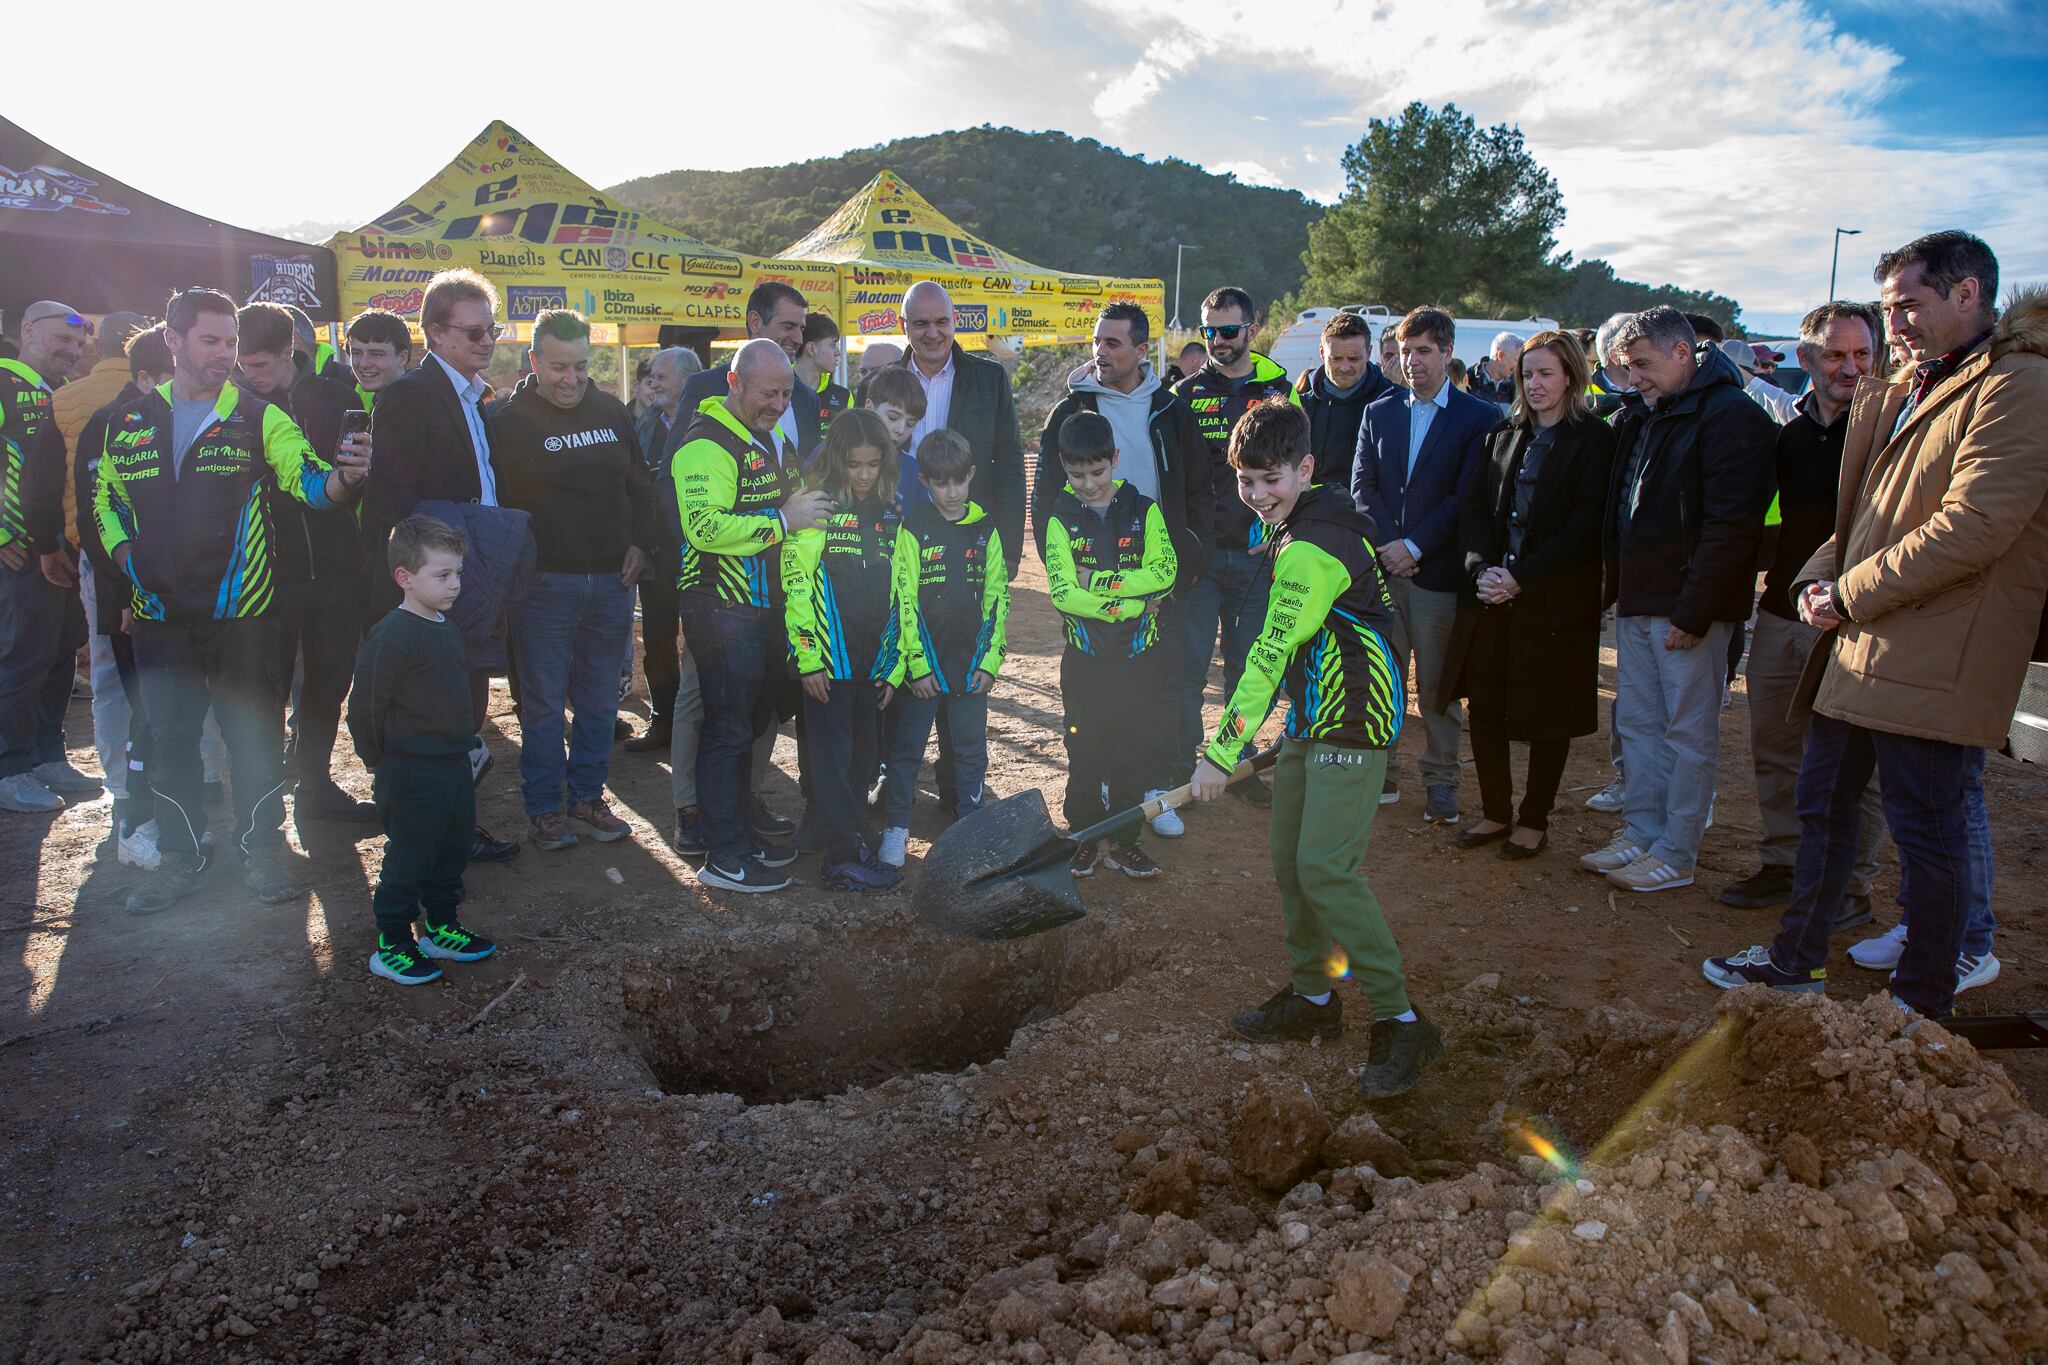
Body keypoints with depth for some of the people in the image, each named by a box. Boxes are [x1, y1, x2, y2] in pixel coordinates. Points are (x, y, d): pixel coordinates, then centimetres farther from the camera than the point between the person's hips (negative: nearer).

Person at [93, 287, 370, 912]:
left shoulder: (258, 418, -1)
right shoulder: (130, 423, 8)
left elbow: (308, 479, -16)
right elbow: (105, 494, 19)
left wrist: (344, 476, -38)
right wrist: (124, 552, 3)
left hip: (241, 611, -3)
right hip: (162, 614, 3)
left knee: (254, 733, 4)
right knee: (169, 737, 10)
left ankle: (261, 849, 19)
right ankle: (181, 854, 25)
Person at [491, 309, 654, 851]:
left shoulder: (612, 411, 9)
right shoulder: (511, 419, -5)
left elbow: (640, 485, 17)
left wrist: (639, 544, 6)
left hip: (611, 580, 5)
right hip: (544, 583, -4)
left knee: (599, 700, 11)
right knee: (543, 702, 3)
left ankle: (587, 798, 23)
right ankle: (544, 808, 15)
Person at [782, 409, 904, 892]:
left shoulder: (891, 517, 12)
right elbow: (796, 585, -10)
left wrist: (894, 665, 10)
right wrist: (808, 658, -13)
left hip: (873, 660, 5)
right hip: (829, 658, -5)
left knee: (864, 755, 10)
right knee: (834, 756, -2)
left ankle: (848, 836, 23)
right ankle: (842, 860, 2)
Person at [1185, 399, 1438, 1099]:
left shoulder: (1310, 549, -20)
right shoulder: (1299, 528, 13)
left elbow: (1271, 654, -24)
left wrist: (1221, 751, -23)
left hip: (1350, 724, -10)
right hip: (1310, 722, 10)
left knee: (1325, 866, -15)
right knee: (1289, 859, 12)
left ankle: (1400, 1021, -6)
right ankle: (1312, 996, 26)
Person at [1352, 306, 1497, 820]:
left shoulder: (1479, 418, 0)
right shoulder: (1379, 412, 12)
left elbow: (1467, 497, -7)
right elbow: (1362, 485, 7)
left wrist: (1414, 546, -13)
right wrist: (1388, 544, -7)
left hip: (1439, 570, -3)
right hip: (1382, 565, 3)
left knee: (1437, 685, 3)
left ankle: (1441, 782, 14)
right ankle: (1382, 773, 19)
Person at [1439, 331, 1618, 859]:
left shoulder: (1594, 440, -5)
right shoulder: (1503, 436, 12)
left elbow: (1583, 528, -12)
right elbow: (1473, 506, 8)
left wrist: (1521, 577, -18)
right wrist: (1482, 567, -9)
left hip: (1555, 598, -5)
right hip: (1491, 594, 5)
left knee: (1547, 715, 6)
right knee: (1484, 706, 6)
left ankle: (1534, 820, 20)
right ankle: (1495, 811, 22)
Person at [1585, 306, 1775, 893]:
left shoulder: (1732, 416, -13)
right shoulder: (1638, 416, 14)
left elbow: (1730, 527, -18)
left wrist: (1693, 612, -20)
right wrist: (1616, 586, 11)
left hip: (1688, 607, -8)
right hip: (1637, 601, 8)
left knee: (1689, 733, 1)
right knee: (1636, 721, 13)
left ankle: (1676, 855, 9)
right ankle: (1642, 833, 25)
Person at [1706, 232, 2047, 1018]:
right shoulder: (1901, 394, 18)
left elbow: (1975, 525, -22)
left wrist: (1852, 593, -16)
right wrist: (1822, 575, 3)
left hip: (1933, 661, -9)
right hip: (1858, 646, 9)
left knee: (1927, 831, 2)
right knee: (1823, 805, 15)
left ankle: (1923, 1005, 17)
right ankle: (1796, 960, 29)